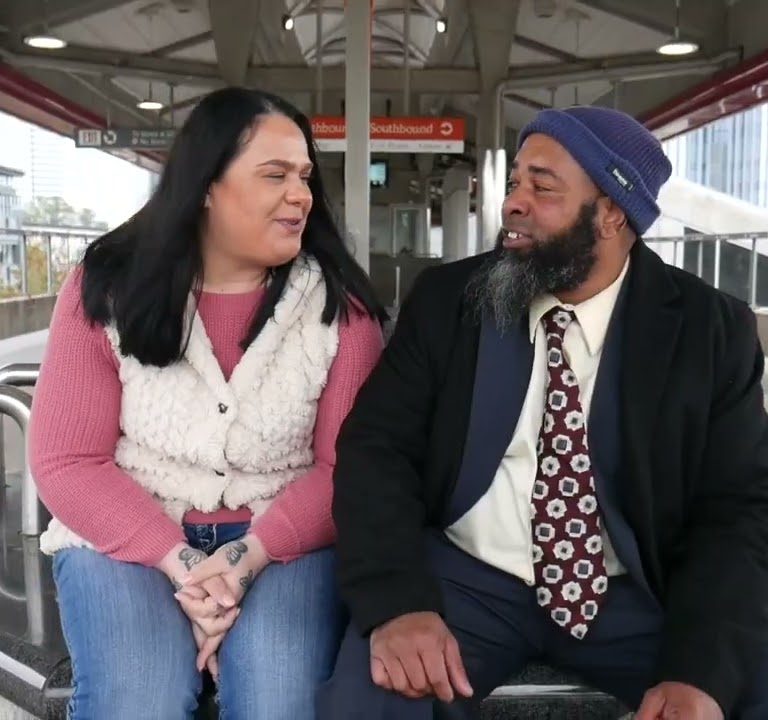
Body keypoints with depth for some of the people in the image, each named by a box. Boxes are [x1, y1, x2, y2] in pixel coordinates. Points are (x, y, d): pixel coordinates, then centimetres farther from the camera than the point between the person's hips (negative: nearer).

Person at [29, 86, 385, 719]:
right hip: (128, 536, 1)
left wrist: (251, 556, -21)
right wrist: (180, 564, -18)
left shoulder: (341, 305, -4)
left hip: (283, 540, 0)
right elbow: (67, 461, -6)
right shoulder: (107, 289, -4)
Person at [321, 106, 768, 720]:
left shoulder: (710, 328, -2)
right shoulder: (446, 300, -1)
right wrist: (397, 600, -22)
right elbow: (376, 445, -5)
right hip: (464, 578, -1)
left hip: (635, 596, 2)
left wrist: (701, 671, -19)